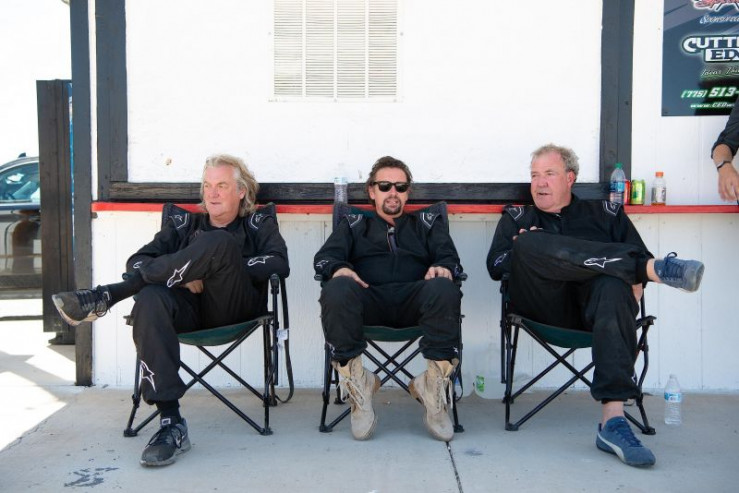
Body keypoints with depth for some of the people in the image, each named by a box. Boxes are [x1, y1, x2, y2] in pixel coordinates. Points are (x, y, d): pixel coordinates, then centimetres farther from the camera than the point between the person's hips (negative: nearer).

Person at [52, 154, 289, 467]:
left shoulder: (259, 225, 20)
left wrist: (227, 269, -8)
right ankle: (171, 423, -38)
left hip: (236, 308, -2)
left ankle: (105, 297, -25)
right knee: (150, 299, -34)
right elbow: (137, 262, 14)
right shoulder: (184, 224, 26)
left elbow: (279, 264, 0)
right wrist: (182, 273, -5)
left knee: (219, 243, -29)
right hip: (188, 308, 2)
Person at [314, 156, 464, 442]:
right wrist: (338, 268, -13)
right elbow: (324, 257, 14)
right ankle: (356, 383, -29)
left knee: (443, 288, -34)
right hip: (368, 300, 0)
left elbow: (449, 257, 15)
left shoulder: (427, 227, 32)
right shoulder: (353, 226, 30)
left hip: (413, 298, 0)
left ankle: (435, 383, -31)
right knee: (337, 289, -34)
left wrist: (443, 268, -12)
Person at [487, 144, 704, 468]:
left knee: (614, 287, -37)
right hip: (545, 306, 0)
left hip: (595, 305, 0)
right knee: (529, 243, -28)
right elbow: (495, 267, 17)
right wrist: (525, 252, -3)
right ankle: (654, 268, -31)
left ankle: (613, 422, -44)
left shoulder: (605, 213, 25)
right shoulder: (517, 219, 27)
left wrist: (633, 294, -6)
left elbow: (639, 255, 15)